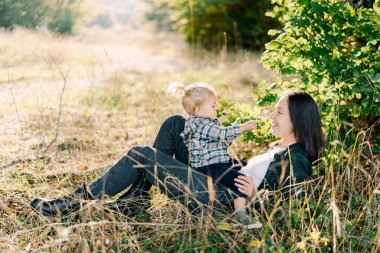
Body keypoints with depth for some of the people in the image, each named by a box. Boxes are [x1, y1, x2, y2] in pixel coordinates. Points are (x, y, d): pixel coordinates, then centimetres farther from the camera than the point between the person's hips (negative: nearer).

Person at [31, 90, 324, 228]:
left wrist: (254, 197, -27)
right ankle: (137, 195, 6)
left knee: (141, 155, -15)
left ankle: (79, 201, 0)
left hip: (223, 200, -10)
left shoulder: (296, 163, -13)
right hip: (217, 182, 10)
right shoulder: (283, 149, 15)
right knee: (175, 123, 7)